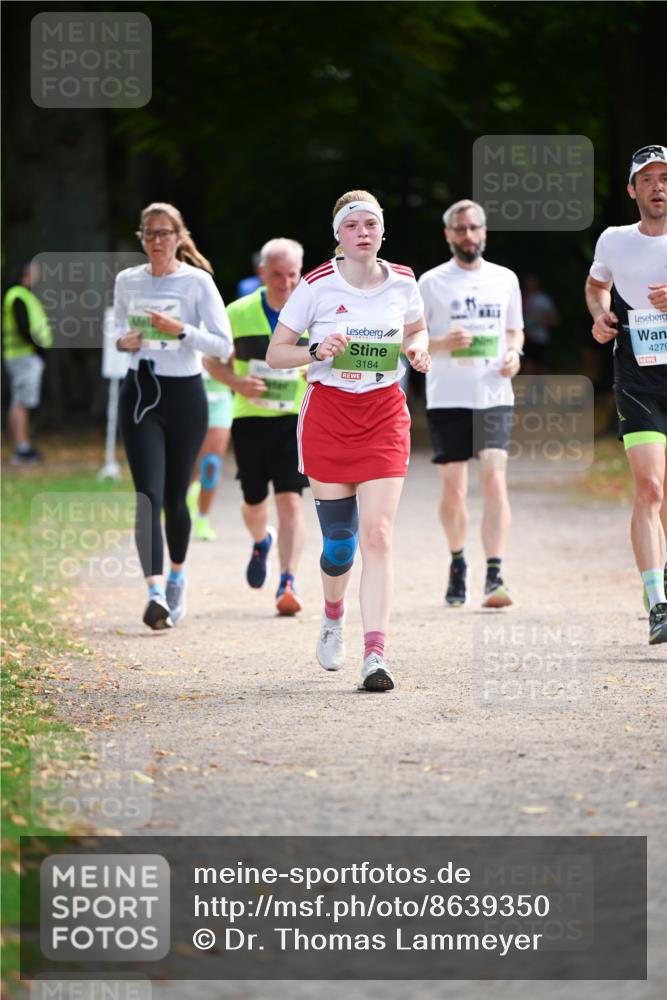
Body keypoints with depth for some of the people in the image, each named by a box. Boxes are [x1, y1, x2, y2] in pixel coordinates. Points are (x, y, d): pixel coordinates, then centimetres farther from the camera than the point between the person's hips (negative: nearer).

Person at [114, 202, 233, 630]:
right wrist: (123, 340, -2)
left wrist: (180, 330, -22)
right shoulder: (127, 281, 7)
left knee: (175, 496, 8)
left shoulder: (198, 282, -5)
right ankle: (156, 592, -24)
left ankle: (177, 576, 34)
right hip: (140, 391, 2)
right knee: (148, 494, -14)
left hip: (184, 394, -2)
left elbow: (223, 344, -8)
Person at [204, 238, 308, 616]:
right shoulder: (239, 313, -2)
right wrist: (236, 382, -13)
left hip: (295, 419, -1)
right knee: (254, 503, 11)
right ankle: (261, 543, 46)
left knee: (291, 501, -14)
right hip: (250, 419, 1)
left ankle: (288, 583, -17)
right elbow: (213, 360, 7)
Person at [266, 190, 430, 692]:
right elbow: (275, 353, -1)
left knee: (377, 536, -12)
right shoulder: (317, 285, -7)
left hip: (385, 415, 1)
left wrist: (417, 349, -3)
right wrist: (318, 351, -20)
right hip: (328, 413, -1)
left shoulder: (403, 282, 0)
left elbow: (417, 331, 20)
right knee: (340, 541, 3)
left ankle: (375, 655, -16)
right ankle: (333, 616, 36)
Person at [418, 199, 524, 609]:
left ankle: (495, 577, -19)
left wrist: (514, 353, 1)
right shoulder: (432, 282, 2)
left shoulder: (505, 279, 11)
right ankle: (457, 564, 29)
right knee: (453, 488, 4)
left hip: (495, 396, 1)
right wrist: (441, 344, -16)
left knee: (495, 480, -14)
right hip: (448, 398, -1)